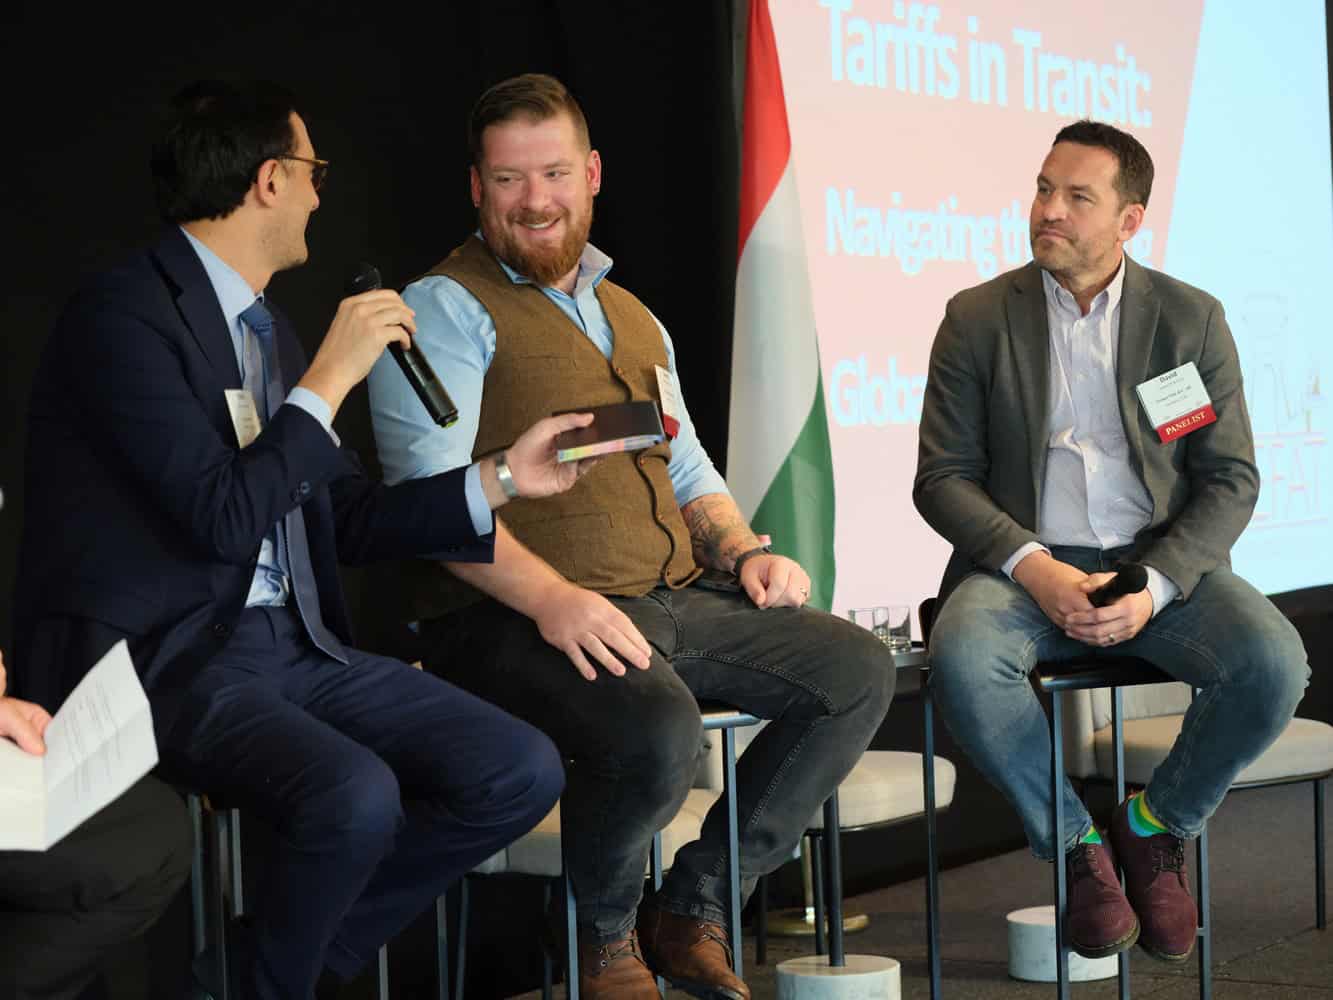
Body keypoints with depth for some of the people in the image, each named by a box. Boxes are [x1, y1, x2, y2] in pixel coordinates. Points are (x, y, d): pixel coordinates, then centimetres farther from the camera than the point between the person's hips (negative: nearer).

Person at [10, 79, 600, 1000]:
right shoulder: (124, 314, -11)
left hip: (292, 643, 8)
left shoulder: (266, 326, 16)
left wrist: (501, 477, 12)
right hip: (169, 658, -8)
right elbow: (224, 517, -19)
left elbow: (346, 519, 19)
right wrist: (329, 378, -13)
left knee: (522, 773, -8)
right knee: (356, 796, -34)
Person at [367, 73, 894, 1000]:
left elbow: (687, 470, 29)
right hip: (513, 622, -8)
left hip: (675, 602, 8)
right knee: (660, 728, -35)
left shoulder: (634, 321, 24)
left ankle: (696, 907, 3)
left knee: (859, 669, -6)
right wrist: (550, 595, -26)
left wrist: (743, 551, 6)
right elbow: (434, 493, -13)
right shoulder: (445, 311, -1)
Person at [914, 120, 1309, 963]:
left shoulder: (1192, 319, 4)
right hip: (1027, 565, -1)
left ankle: (1154, 827, 0)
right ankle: (1075, 844, -9)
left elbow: (1232, 480, 1)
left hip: (1161, 564, 1)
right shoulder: (978, 318, 3)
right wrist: (1031, 567, -18)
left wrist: (1153, 587, -16)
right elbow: (942, 478, 0)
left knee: (1274, 664, -28)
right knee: (963, 659, -34)